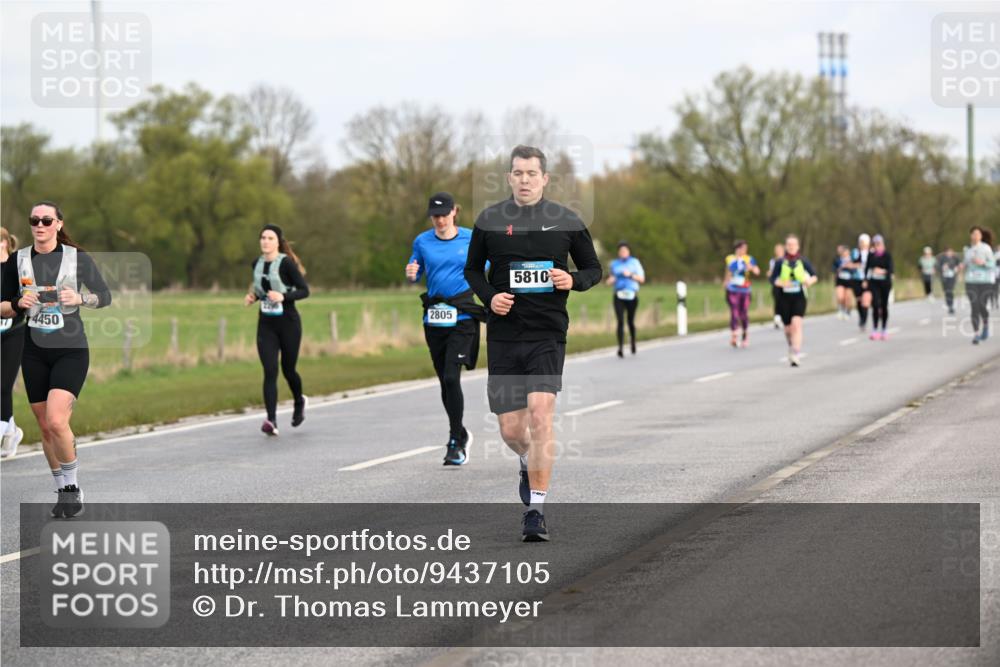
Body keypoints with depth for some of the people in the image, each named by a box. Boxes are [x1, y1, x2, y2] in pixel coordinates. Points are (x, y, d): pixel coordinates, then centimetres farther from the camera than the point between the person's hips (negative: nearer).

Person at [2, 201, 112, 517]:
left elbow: (105, 296, 4)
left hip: (71, 350, -3)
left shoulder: (78, 258, -3)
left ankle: (72, 487, -1)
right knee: (45, 427, 6)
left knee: (56, 421, -20)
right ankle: (64, 492, 22)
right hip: (35, 352, 3)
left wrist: (80, 298, -15)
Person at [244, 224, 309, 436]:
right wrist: (253, 296, 3)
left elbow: (304, 290, -12)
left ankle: (299, 401, 42)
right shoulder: (256, 264, 6)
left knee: (288, 370, 9)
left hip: (288, 323, -4)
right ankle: (271, 421, -17)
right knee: (270, 371, -10)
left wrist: (283, 296, -26)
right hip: (266, 324, 4)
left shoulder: (286, 263, -12)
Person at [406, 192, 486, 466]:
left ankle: (456, 443, -7)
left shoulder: (471, 238, 1)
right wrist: (411, 274, -9)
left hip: (462, 319, -3)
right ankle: (460, 434, 30)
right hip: (434, 318, 4)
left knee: (451, 377, -15)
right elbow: (415, 274, 14)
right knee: (445, 381, 10)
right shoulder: (422, 241, 7)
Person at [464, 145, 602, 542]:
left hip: (547, 334, -2)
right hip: (504, 335, 2)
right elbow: (472, 269, 16)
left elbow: (593, 268, 13)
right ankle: (529, 463, 41)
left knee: (540, 416, -17)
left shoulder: (566, 221, 3)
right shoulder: (489, 220, 5)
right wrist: (489, 297, -4)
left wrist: (573, 280, -9)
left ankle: (536, 511, -12)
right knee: (510, 430, 4)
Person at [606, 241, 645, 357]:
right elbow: (610, 279, 21)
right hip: (619, 296, 0)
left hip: (632, 295, 0)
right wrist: (610, 280, -3)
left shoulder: (635, 262, 4)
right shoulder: (614, 263, 11)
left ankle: (633, 342, 37)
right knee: (620, 321, -13)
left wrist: (630, 275, -15)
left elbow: (642, 279, 0)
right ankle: (620, 348, -21)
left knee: (630, 321, 10)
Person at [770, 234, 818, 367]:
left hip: (799, 297, -2)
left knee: (796, 323, -20)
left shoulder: (803, 261, 2)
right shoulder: (780, 263, 2)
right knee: (788, 328, 10)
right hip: (784, 297, 2)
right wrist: (781, 283, -18)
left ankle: (796, 354, -24)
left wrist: (810, 281, -14)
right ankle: (791, 348, 40)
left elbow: (814, 275, 9)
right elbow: (772, 279, 3)